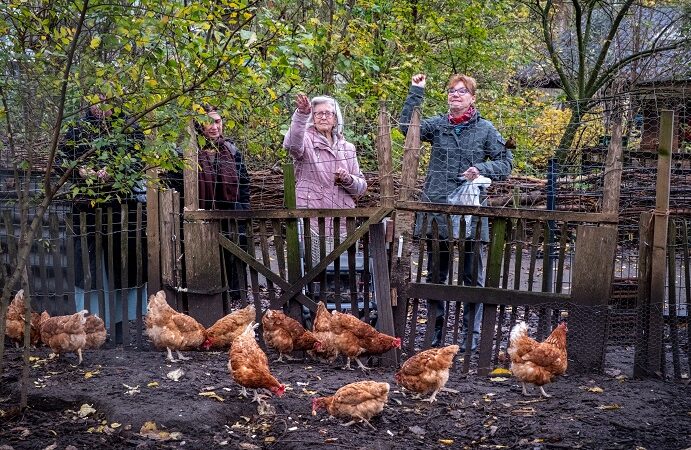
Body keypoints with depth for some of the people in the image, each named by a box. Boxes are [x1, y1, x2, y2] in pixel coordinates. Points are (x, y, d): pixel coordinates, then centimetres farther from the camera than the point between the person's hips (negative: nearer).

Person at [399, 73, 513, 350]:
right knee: (435, 275, 10)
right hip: (436, 210, 2)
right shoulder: (437, 125, 7)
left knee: (472, 277, 3)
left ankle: (471, 335, 12)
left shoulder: (485, 129, 3)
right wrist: (416, 93, -11)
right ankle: (435, 334, 20)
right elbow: (407, 127, -10)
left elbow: (506, 162, 4)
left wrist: (481, 168, -14)